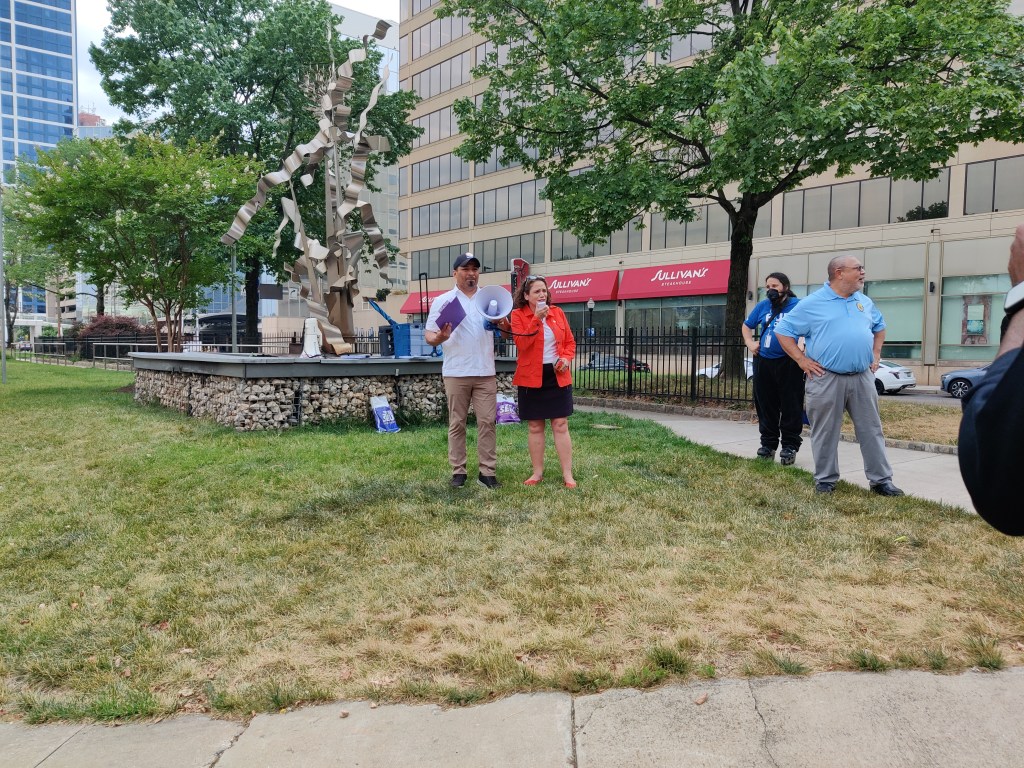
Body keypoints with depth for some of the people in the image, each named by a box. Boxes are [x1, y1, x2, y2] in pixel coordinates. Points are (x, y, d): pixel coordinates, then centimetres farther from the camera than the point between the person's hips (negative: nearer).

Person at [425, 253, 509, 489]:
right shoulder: (443, 301, 3)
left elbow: (508, 332, 11)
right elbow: (428, 334, 0)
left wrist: (502, 324, -12)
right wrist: (439, 338, -22)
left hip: (485, 373, 2)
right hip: (456, 373, -2)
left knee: (487, 422, 0)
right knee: (457, 423, 4)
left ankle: (487, 471, 6)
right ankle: (458, 471, 12)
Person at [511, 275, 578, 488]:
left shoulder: (557, 312, 7)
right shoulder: (518, 315, -3)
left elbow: (570, 341, 12)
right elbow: (521, 344, -17)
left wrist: (566, 358, -7)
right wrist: (536, 319, -22)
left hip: (558, 376, 2)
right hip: (531, 378, -2)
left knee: (561, 425, 1)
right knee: (535, 426, 6)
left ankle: (567, 474, 5)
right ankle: (537, 472, 17)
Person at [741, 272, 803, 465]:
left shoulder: (797, 305, -3)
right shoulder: (762, 306, 13)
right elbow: (746, 326, 26)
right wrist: (750, 343, 10)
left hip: (789, 363, -5)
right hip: (763, 362, 5)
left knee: (791, 406, -1)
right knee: (765, 405, 10)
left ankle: (790, 446, 9)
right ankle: (768, 444, 21)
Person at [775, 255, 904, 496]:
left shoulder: (865, 302, 13)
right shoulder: (812, 303, -4)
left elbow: (879, 327, 29)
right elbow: (783, 331, -2)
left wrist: (876, 354, 15)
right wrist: (802, 360, -8)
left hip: (862, 377, 5)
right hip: (826, 379, -4)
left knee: (871, 430, 7)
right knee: (825, 433, 3)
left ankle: (881, 480, 16)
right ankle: (825, 480, 16)